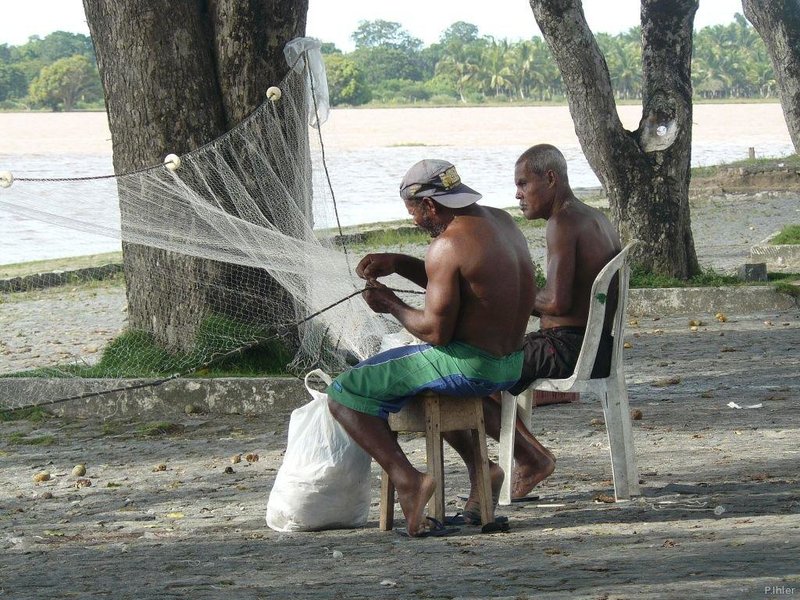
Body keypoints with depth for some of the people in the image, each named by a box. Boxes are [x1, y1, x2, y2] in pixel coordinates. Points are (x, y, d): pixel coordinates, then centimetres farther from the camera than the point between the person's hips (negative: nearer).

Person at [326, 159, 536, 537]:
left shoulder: (448, 245, -19)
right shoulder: (502, 222, 9)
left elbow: (436, 332, -20)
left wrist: (391, 305, -4)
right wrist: (397, 264, 15)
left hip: (468, 367, -9)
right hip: (510, 366, 9)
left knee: (344, 393, -5)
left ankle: (406, 480, -19)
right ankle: (479, 467, 26)